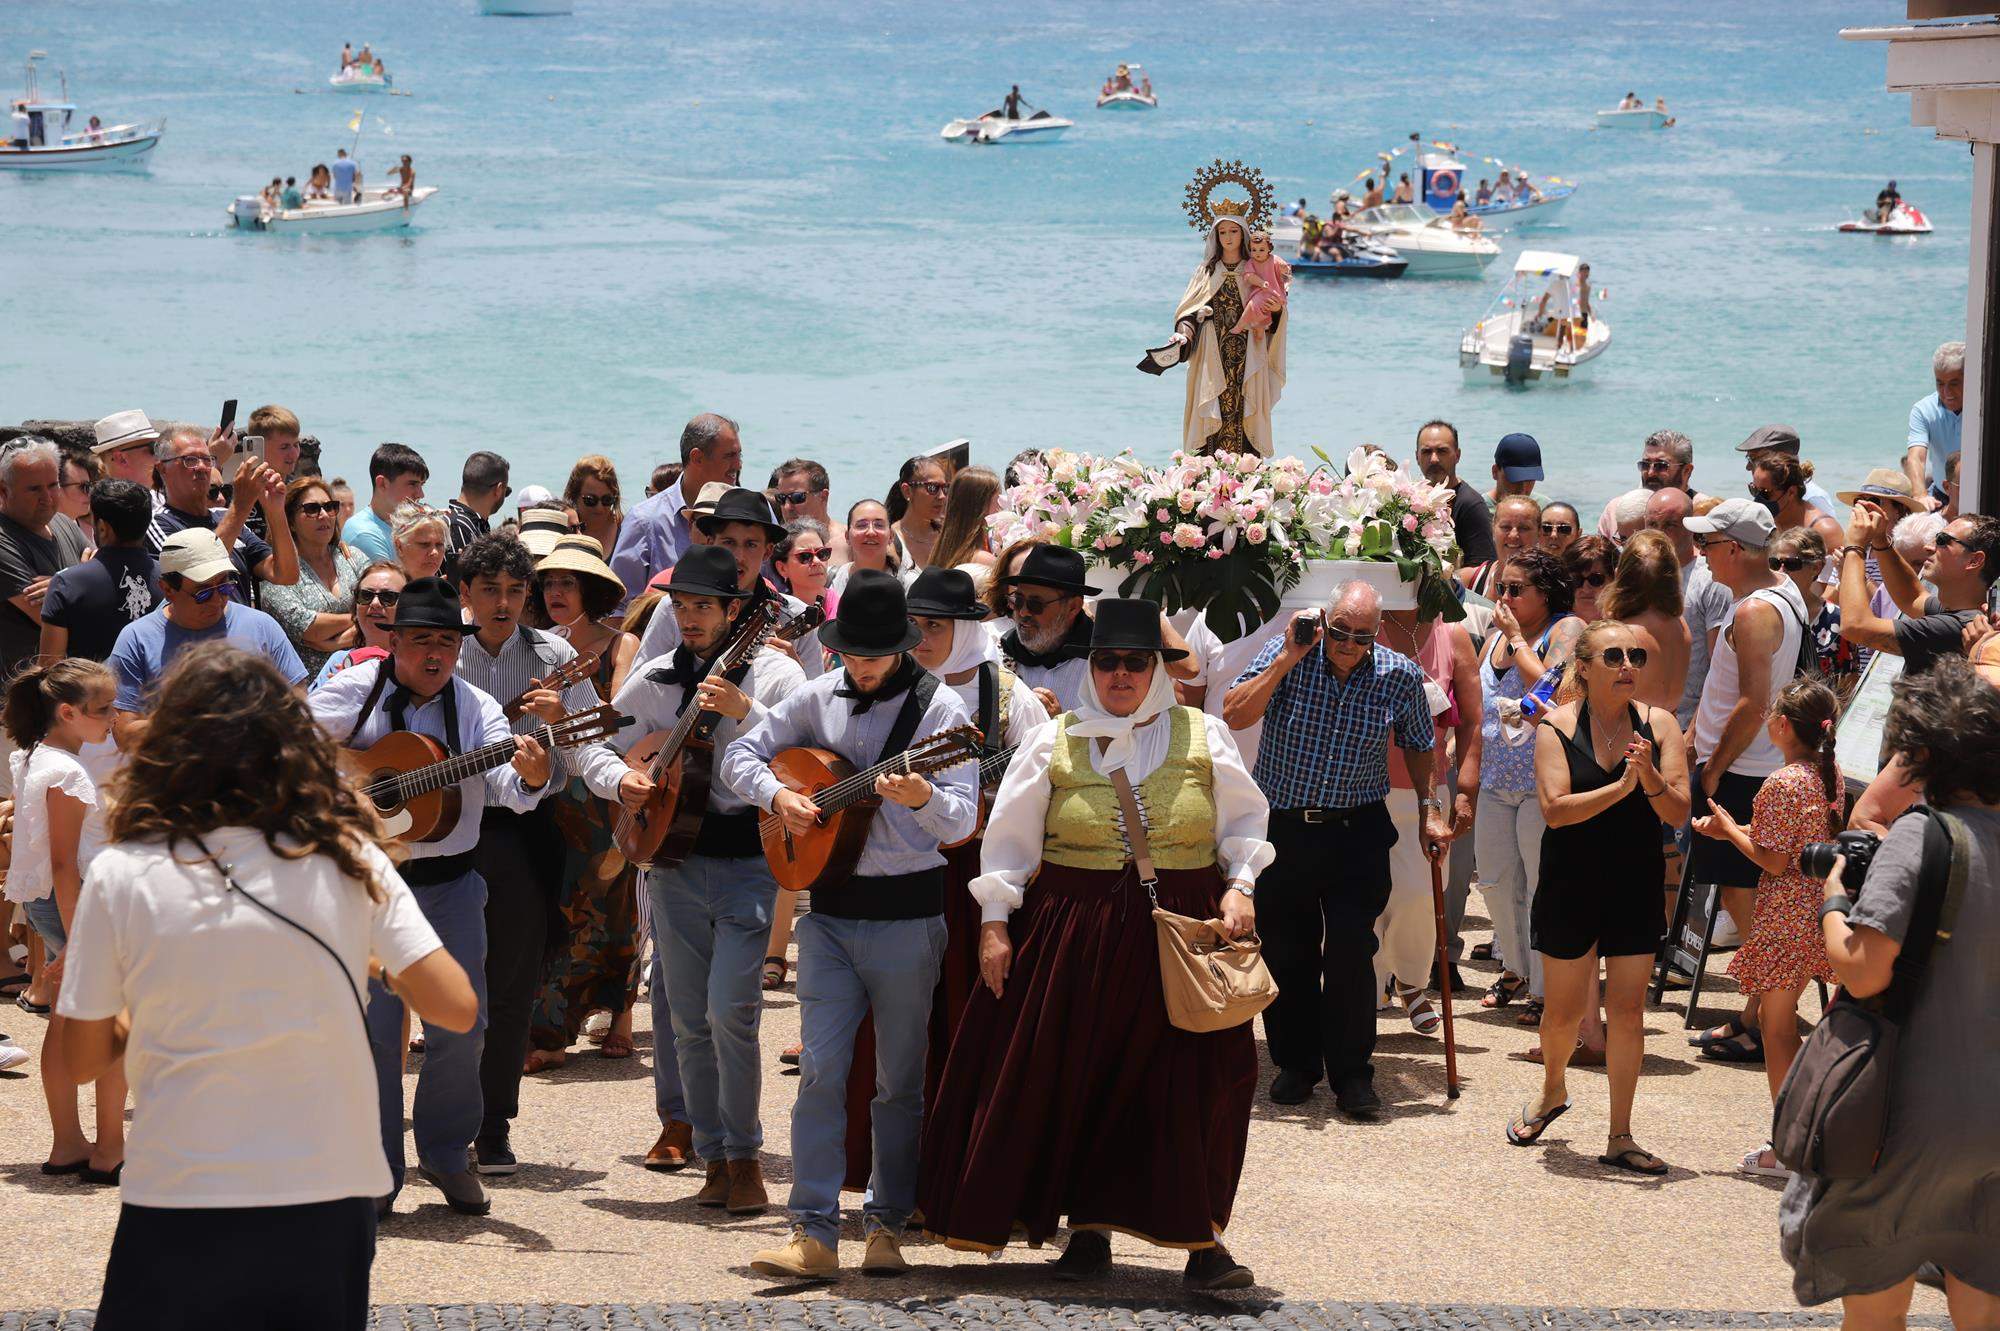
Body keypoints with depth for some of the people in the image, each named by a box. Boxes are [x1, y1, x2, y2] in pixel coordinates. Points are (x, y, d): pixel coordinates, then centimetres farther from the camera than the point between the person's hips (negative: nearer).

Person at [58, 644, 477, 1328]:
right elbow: (456, 1009, -6)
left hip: (176, 1205, -2)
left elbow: (84, 1056, 0)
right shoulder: (348, 860, -4)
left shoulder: (121, 874, -7)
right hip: (328, 1196, 2)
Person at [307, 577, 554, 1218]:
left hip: (451, 883, 2)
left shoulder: (475, 709, -1)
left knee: (461, 1025, 3)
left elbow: (505, 787, -14)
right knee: (373, 1027, -2)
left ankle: (446, 1155, 22)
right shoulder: (354, 692, -4)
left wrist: (530, 777, -37)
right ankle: (377, 1174, 8)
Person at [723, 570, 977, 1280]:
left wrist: (925, 799, -33)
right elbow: (741, 753, 15)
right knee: (822, 1067, -4)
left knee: (900, 1078, 4)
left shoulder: (939, 708, -5)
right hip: (828, 910, 3)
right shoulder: (819, 699, 7)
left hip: (907, 914, -3)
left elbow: (963, 822, -11)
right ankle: (814, 1232, -5)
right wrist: (777, 794, -4)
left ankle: (887, 1225, 15)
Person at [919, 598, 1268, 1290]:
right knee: (1076, 1080, 2)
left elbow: (1244, 818, 11)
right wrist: (995, 921, -1)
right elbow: (1010, 836, 5)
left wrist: (1240, 884, -4)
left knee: (1188, 1082, -4)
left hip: (1181, 934, 0)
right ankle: (1088, 1232, 14)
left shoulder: (1204, 736, 6)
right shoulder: (1055, 741, 5)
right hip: (1071, 933, 1)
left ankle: (1201, 1238, 2)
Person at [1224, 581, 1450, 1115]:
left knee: (1351, 951, -9)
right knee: (1285, 951, 8)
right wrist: (1286, 660, -24)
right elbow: (1233, 715, -20)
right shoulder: (1286, 655, -9)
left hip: (1356, 831, -1)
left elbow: (1418, 745, 12)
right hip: (1281, 826, 1)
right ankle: (1295, 1063, 23)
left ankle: (1351, 1072, 2)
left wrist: (1431, 808, 5)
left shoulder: (1400, 676, -4)